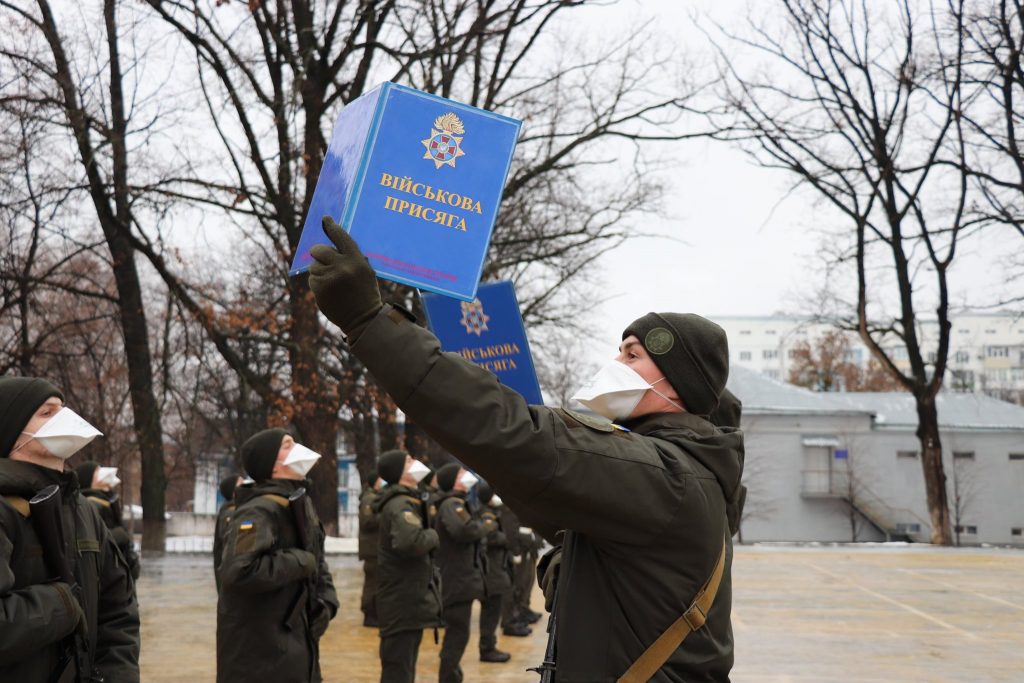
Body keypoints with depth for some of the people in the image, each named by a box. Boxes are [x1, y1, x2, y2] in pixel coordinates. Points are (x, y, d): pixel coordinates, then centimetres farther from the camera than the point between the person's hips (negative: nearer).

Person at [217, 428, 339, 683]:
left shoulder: (302, 505, 11)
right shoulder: (258, 512, -20)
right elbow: (238, 572, -33)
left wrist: (326, 601, 2)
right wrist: (298, 562, -22)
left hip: (295, 645, 10)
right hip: (259, 654, -10)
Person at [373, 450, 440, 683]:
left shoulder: (405, 501, 16)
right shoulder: (401, 505, -18)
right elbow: (409, 541, -36)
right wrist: (432, 536, -17)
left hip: (409, 600, 10)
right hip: (402, 603, -10)